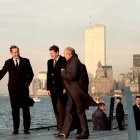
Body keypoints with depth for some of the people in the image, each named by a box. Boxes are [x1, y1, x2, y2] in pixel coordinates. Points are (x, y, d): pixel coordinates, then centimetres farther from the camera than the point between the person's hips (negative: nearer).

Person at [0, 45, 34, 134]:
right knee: (15, 110, 2)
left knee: (26, 109, 1)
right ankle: (16, 129, 6)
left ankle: (26, 129, 6)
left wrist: (28, 83, -1)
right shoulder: (8, 63, 7)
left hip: (24, 89, 0)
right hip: (13, 89, 0)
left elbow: (31, 74, 9)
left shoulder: (25, 61, 5)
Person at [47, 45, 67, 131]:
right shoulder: (49, 62, 16)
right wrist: (48, 88, 11)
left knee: (60, 107, -14)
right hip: (53, 89, 7)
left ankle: (63, 126, -9)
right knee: (56, 109, 7)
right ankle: (59, 127, 12)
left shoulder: (64, 61, -5)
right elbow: (49, 75, 17)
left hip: (61, 88, -7)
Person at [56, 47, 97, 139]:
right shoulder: (71, 61, 14)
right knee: (69, 111, 9)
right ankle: (65, 132, 11)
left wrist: (63, 72, -13)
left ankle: (85, 133, 4)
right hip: (72, 92, 10)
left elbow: (72, 76, -25)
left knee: (80, 112, -3)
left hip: (76, 91, -10)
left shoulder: (75, 61, -16)